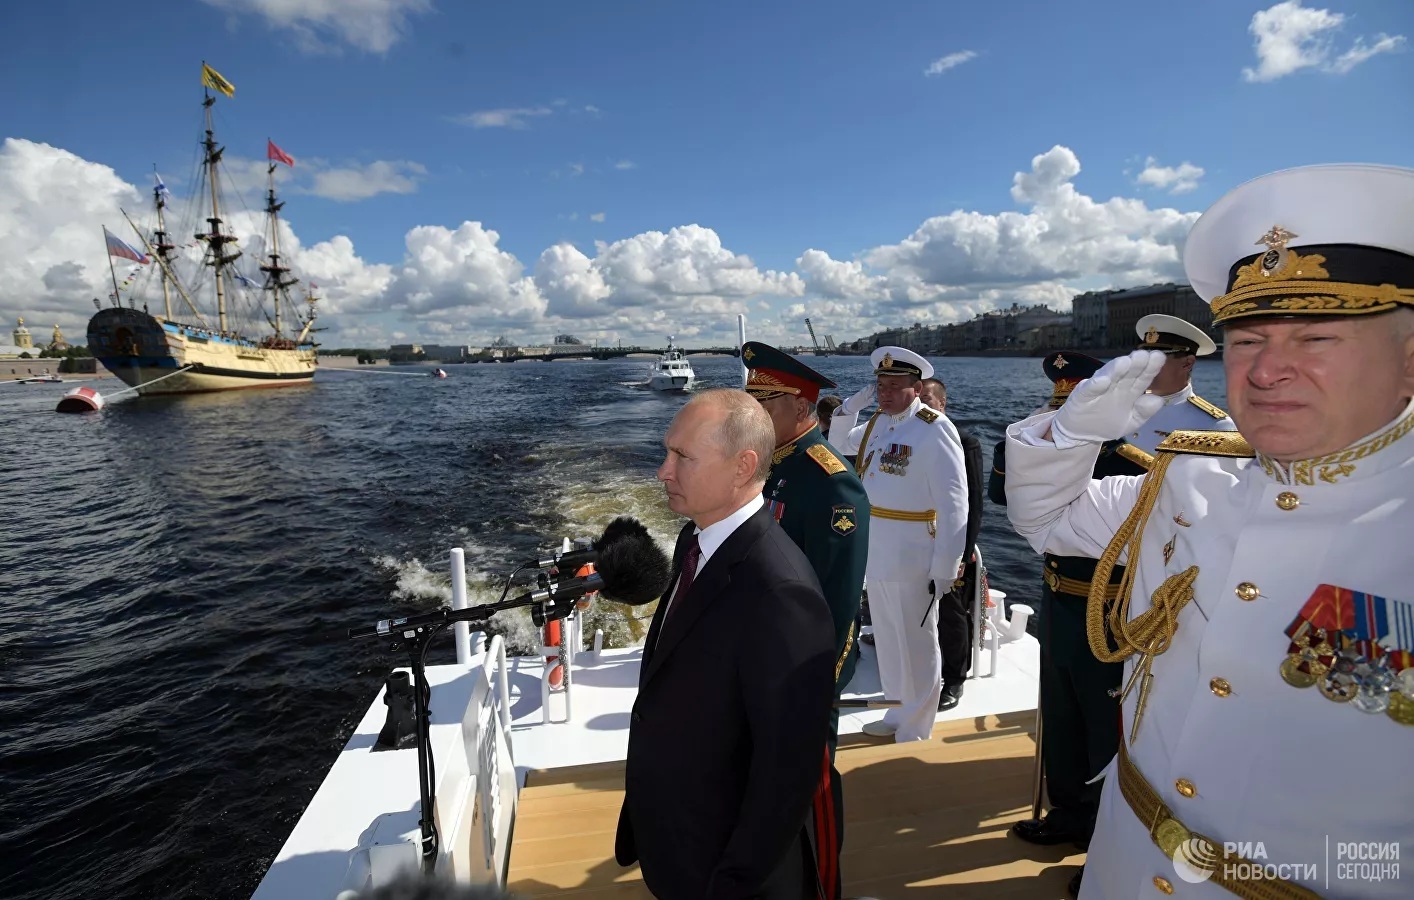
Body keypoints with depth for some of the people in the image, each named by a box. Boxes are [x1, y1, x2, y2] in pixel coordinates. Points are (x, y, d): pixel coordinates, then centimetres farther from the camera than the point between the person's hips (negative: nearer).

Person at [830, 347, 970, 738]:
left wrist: (944, 571, -19)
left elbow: (953, 507, -19)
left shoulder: (934, 431, -17)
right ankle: (901, 712, 41)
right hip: (876, 552, 7)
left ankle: (915, 735, 27)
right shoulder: (878, 422, 6)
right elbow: (840, 442, 23)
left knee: (917, 646, 10)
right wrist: (851, 405, 4)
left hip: (912, 558, -7)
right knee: (889, 640, 21)